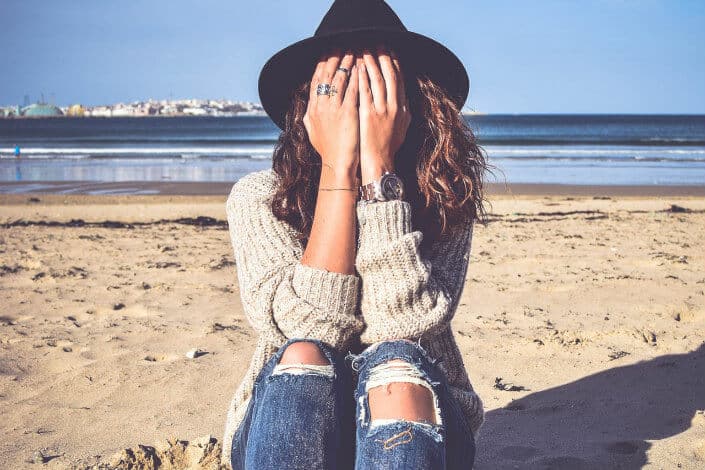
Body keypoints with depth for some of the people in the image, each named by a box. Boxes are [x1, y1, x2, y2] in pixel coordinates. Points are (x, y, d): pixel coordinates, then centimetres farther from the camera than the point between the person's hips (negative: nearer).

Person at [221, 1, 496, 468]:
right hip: (291, 432, 0)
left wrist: (377, 165, -26)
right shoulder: (258, 198, -9)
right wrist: (339, 167, -25)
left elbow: (402, 323, -25)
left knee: (394, 364, -32)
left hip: (416, 421, 0)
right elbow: (309, 327, -23)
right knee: (303, 355, -32)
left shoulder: (445, 199, -9)